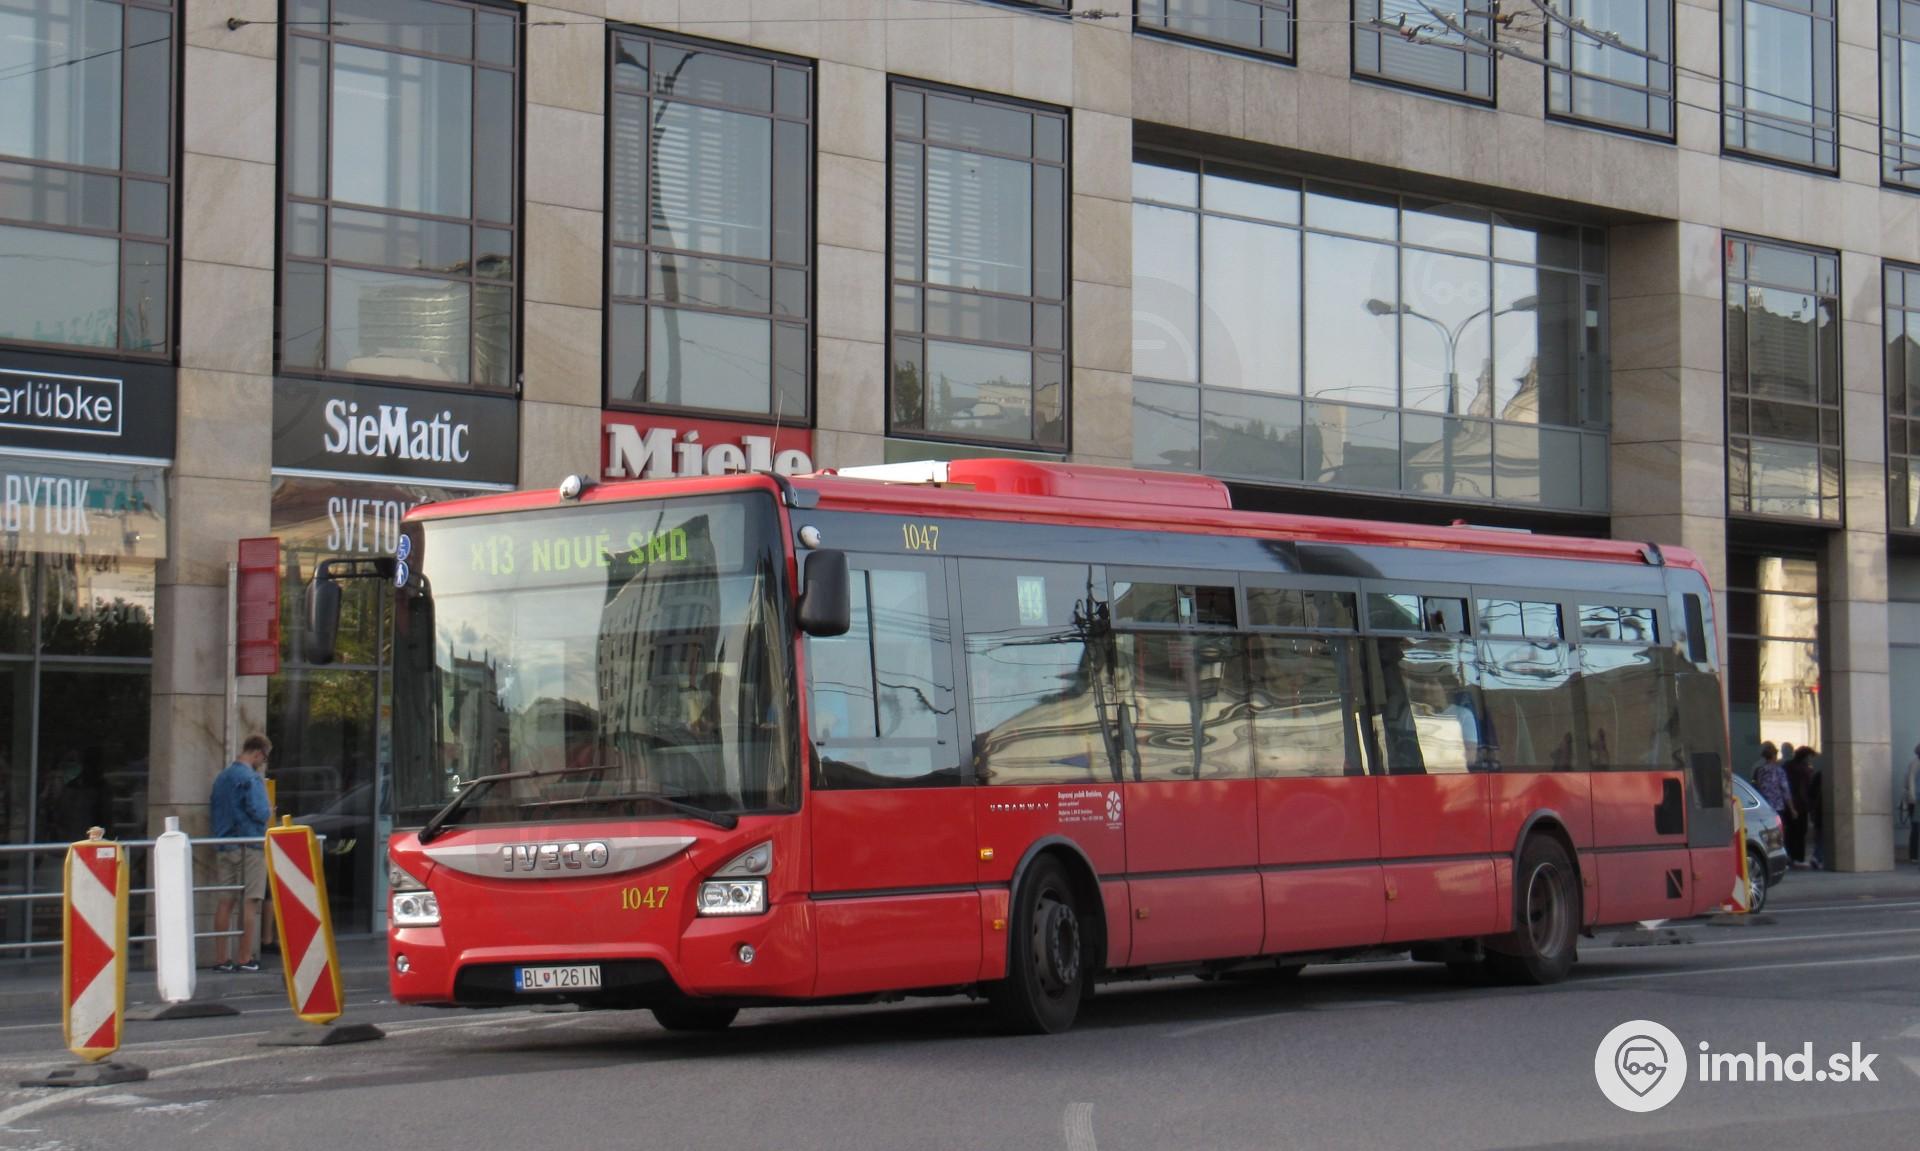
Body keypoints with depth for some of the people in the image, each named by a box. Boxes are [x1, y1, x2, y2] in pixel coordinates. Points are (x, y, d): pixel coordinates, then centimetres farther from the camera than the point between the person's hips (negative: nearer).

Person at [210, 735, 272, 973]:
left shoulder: (221, 777, 13)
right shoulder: (252, 778, -12)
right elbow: (260, 812, -17)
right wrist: (269, 813, 4)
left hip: (223, 845, 7)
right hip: (249, 844, -7)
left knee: (224, 901, 7)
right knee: (250, 901, -2)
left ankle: (220, 958, 8)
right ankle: (245, 958, -1)